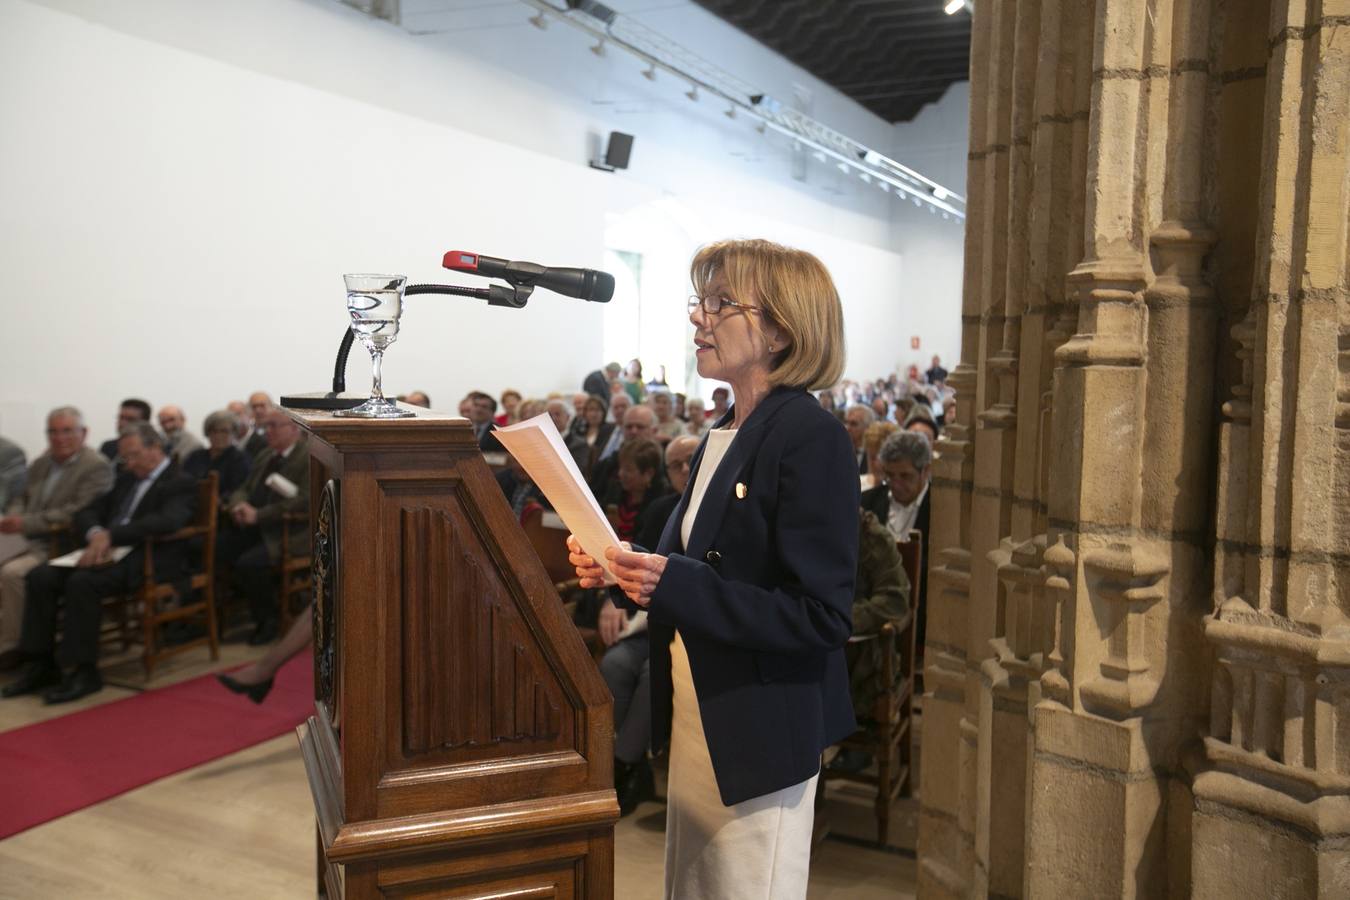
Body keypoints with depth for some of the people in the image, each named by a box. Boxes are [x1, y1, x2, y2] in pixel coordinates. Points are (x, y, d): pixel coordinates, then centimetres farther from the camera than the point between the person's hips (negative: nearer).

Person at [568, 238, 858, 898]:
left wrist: (674, 584, -30)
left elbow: (821, 616, -23)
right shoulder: (723, 435, 8)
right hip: (695, 719, 8)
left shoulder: (811, 438, -19)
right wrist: (625, 570, -4)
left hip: (762, 736, -8)